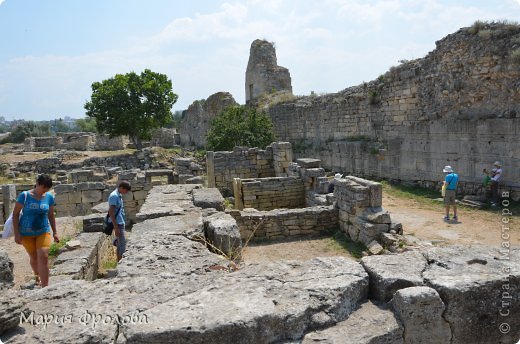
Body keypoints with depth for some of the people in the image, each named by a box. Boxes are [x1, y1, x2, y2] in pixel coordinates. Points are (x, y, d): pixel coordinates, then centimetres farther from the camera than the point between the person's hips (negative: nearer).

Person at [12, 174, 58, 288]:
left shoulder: (49, 197, -4)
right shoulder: (24, 196, -12)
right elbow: (15, 214, -7)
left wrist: (55, 232, 8)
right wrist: (16, 234, -10)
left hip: (43, 232, 1)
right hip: (26, 233, 0)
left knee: (43, 258, -12)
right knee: (34, 258, 15)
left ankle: (45, 287, -9)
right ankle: (37, 276, 44)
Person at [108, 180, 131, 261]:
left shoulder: (119, 195, 11)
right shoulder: (114, 196, -18)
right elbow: (111, 213, -21)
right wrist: (116, 228, -22)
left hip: (120, 223, 9)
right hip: (118, 224, -9)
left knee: (120, 245, 15)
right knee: (122, 245, -7)